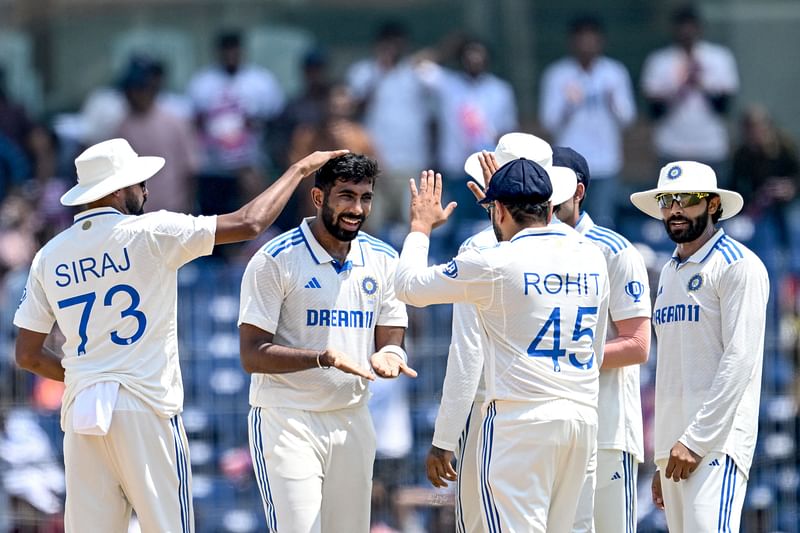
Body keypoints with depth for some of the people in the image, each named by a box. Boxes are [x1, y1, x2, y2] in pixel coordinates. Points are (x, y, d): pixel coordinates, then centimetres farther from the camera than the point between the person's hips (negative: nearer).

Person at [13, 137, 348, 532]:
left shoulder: (48, 256, 9)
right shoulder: (148, 233, -5)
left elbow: (28, 356, 10)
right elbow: (249, 223, -4)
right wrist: (300, 169, 8)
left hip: (80, 411, 4)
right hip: (145, 410, -4)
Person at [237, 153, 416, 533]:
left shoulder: (382, 260, 8)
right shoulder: (276, 260, -9)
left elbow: (391, 340, 11)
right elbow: (253, 356, -13)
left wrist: (387, 356, -15)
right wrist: (324, 358, -27)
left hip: (353, 422, 6)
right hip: (286, 421, -6)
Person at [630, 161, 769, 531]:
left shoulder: (738, 266, -4)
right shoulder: (669, 274, 21)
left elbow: (740, 361, -13)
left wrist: (696, 439, -17)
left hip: (717, 439, -8)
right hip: (674, 442, 8)